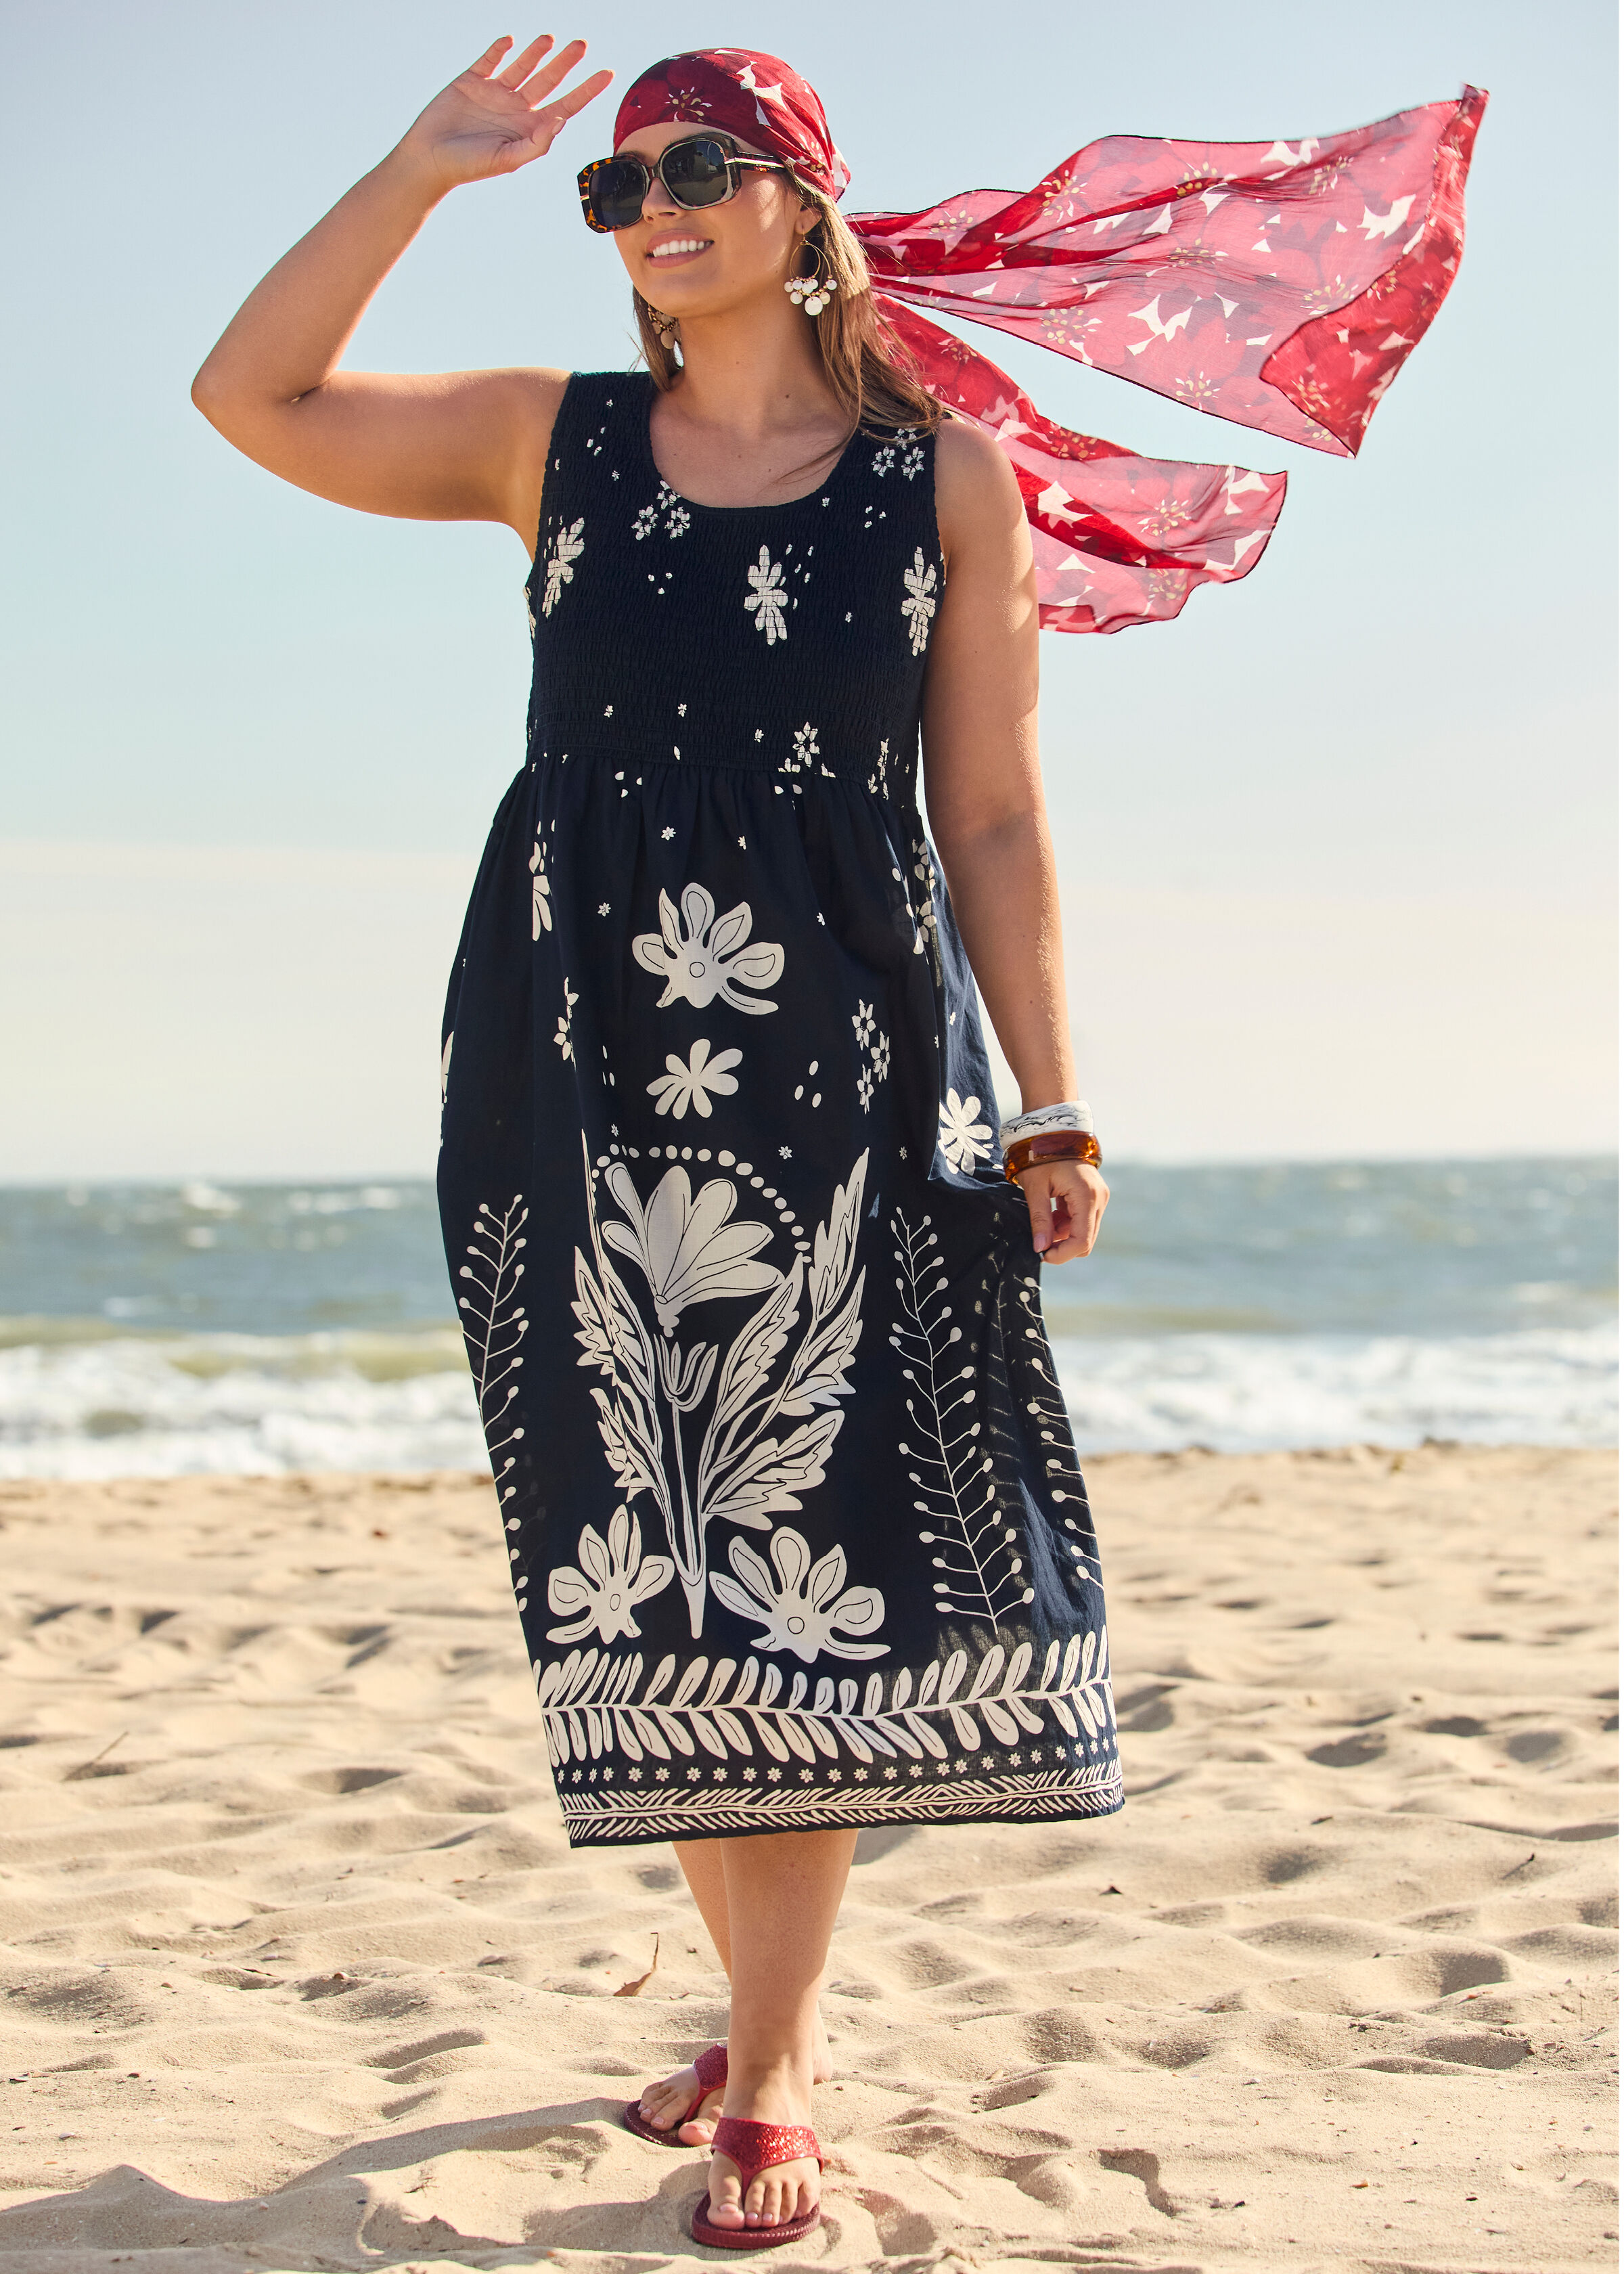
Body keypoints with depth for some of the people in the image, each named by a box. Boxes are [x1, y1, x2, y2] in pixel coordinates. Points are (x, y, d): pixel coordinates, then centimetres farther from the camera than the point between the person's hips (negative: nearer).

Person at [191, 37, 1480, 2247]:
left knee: (806, 1563, -4)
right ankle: (770, 2011, 22)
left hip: (845, 1073, -2)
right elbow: (253, 395, 3)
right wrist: (425, 167, -2)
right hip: (580, 1073, 2)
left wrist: (1048, 1105, 1)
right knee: (649, 1567, 6)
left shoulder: (951, 473, 5)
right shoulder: (556, 443, 10)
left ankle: (771, 2068, 6)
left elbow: (992, 821, 4)